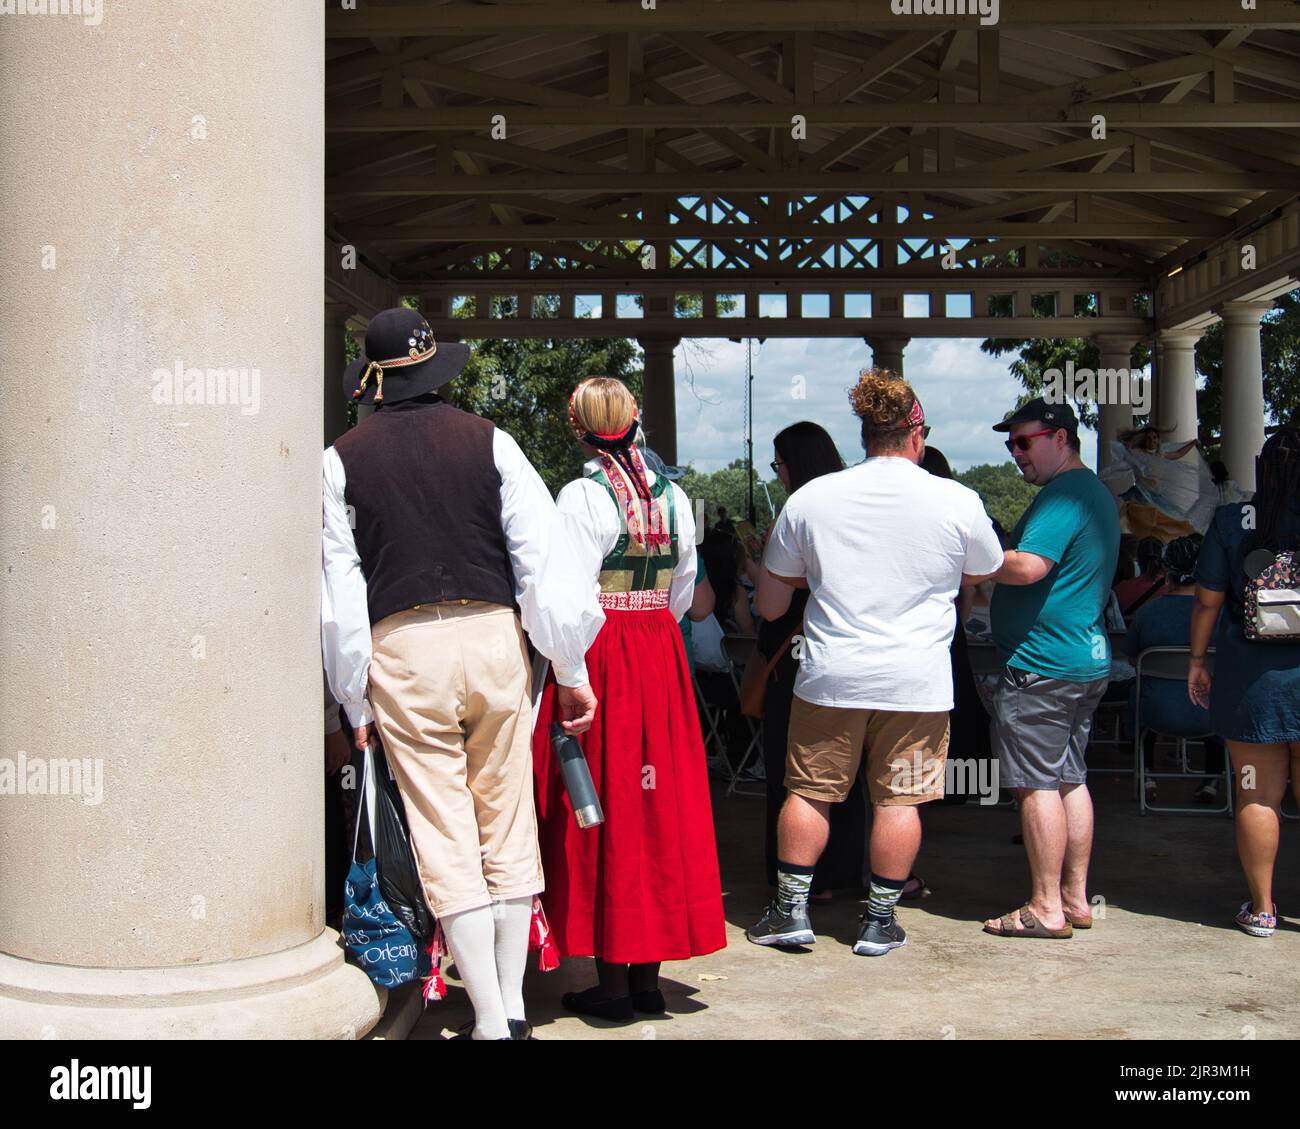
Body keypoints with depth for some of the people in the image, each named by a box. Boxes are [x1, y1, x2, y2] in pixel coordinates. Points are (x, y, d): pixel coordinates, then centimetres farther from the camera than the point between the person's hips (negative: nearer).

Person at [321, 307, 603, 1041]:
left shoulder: (343, 459, 4)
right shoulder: (488, 442, 4)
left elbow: (341, 584, 3)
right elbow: (543, 553, 0)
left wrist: (355, 697, 8)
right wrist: (571, 665, 5)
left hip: (402, 648, -1)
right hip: (492, 632, 1)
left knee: (445, 838, 2)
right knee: (508, 824, 11)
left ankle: (490, 1020, 1)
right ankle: (513, 1005, 17)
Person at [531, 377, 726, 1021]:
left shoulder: (582, 496, -12)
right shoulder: (674, 495, 6)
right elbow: (683, 592, 11)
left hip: (596, 654, -5)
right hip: (660, 657, 6)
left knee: (600, 804, 1)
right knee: (655, 800, 10)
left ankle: (612, 980, 5)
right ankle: (649, 974, 17)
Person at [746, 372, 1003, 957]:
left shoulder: (809, 498, -1)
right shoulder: (958, 502, -4)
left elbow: (770, 604, 5)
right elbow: (987, 570, 17)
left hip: (831, 674, 1)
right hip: (917, 680, 0)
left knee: (810, 791, 12)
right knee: (898, 798, 9)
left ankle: (790, 910, 17)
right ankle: (879, 920, 16)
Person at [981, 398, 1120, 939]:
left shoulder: (1062, 494, -15)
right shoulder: (1097, 493, 18)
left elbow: (1027, 566, -27)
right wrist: (987, 557, 16)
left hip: (1041, 666, -10)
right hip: (1087, 658, 10)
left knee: (1037, 784, -5)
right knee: (1070, 779, 13)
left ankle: (1047, 909, -1)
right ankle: (1075, 898, 19)